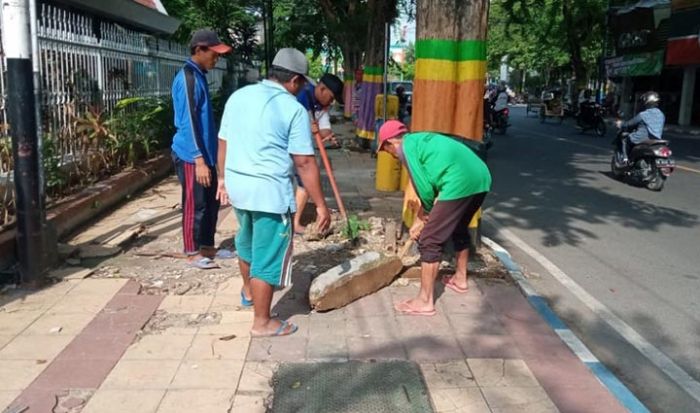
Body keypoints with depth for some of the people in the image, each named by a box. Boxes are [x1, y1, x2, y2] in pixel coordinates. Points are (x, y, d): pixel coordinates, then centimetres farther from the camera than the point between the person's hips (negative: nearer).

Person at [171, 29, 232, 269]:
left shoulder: (199, 76, 14)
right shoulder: (187, 77, -16)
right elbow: (188, 121, -22)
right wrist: (199, 159, -26)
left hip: (205, 153, 9)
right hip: (191, 156, -9)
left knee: (211, 202, 15)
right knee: (195, 204, 1)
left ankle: (207, 247, 27)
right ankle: (192, 253, 13)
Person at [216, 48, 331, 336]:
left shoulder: (239, 96, 5)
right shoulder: (294, 109, -13)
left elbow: (223, 143, 12)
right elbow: (304, 163, -15)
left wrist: (223, 178, 25)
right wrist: (321, 205, -9)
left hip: (236, 184, 7)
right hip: (269, 191, -7)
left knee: (247, 240, 29)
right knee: (267, 255, 5)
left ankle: (248, 290, 51)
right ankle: (262, 322, 16)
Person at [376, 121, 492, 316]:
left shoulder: (406, 147, 1)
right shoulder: (421, 139, 27)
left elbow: (424, 188, -3)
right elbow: (430, 182, 28)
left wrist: (427, 213, 16)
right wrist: (422, 219, 29)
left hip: (460, 184, -10)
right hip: (480, 177, 10)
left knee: (430, 241, -1)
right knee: (459, 229, 31)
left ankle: (425, 301, 4)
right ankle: (460, 279, 49)